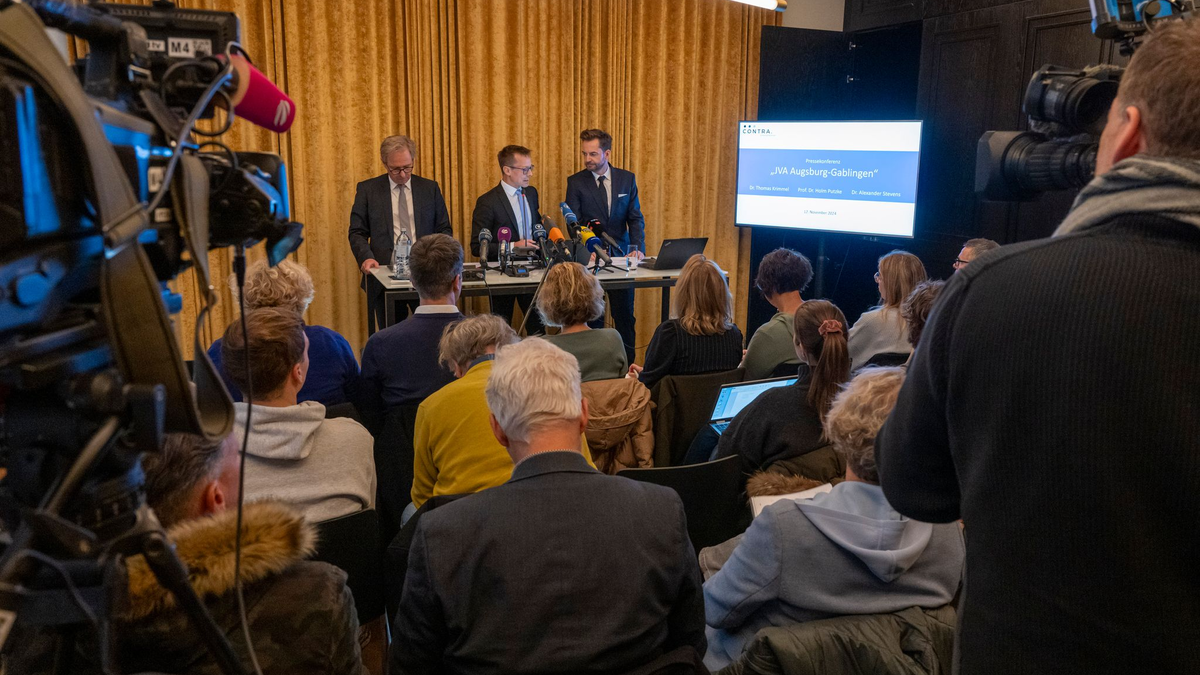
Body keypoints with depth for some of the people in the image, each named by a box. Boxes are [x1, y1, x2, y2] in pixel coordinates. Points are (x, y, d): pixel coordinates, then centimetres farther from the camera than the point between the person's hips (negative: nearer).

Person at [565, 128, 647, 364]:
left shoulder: (627, 179, 4)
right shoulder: (575, 182, -2)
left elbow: (636, 218, 3)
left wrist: (638, 247, -13)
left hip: (621, 256, 2)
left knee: (625, 316, 6)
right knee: (592, 318, 4)